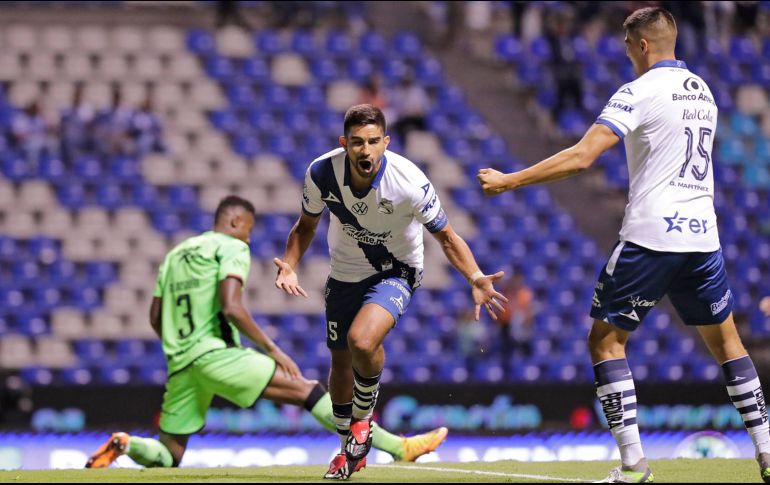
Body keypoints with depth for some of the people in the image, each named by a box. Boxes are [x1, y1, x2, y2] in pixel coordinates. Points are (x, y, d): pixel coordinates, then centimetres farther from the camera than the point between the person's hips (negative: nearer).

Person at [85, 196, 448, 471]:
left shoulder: (175, 255, 22)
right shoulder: (232, 248, 1)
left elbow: (156, 318, 21)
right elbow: (231, 308, -14)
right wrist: (272, 350, -10)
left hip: (180, 362, 7)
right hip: (216, 354, -7)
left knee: (168, 456, 15)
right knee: (308, 391, -8)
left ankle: (124, 445, -15)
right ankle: (398, 447, -15)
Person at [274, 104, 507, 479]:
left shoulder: (409, 182, -28)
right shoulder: (321, 173, -20)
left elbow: (445, 236, -14)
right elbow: (306, 225, 0)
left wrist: (475, 278, -29)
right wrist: (289, 265, -18)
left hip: (395, 273, -4)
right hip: (344, 275, 4)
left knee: (362, 341, -30)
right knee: (340, 360, 13)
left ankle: (362, 418, -1)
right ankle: (350, 449, 39)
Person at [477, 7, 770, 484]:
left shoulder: (640, 92, -9)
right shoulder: (702, 91, 13)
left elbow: (580, 157, -17)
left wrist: (509, 180, -13)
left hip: (651, 236, -6)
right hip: (703, 233, 6)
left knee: (605, 339, 2)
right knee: (725, 339, 17)